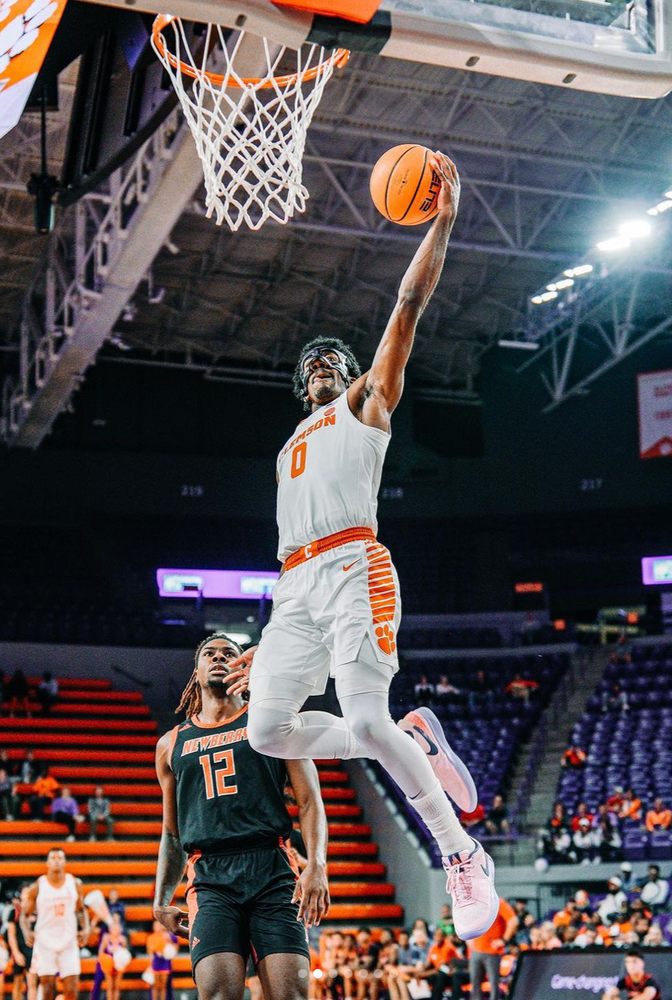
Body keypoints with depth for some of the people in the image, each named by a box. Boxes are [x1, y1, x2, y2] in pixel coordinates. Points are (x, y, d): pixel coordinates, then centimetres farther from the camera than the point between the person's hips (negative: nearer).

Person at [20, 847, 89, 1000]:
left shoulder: (75, 884, 3)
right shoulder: (37, 887, -3)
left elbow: (81, 910, 16)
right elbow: (25, 915, 4)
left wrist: (85, 929, -1)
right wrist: (27, 932, -15)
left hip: (69, 943, 1)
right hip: (44, 943, -1)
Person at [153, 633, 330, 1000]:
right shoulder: (171, 744, 22)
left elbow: (310, 801, 6)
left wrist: (316, 866, -10)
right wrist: (161, 901, 18)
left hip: (272, 871, -1)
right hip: (210, 879, 2)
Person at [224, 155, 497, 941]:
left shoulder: (367, 403, 18)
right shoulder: (294, 445, 34)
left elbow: (409, 305, 6)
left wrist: (442, 220, -3)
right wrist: (271, 643, 24)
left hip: (353, 567, -6)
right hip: (297, 586, 7)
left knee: (367, 722, -21)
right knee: (268, 730, -10)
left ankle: (463, 855, -9)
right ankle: (414, 740, 6)